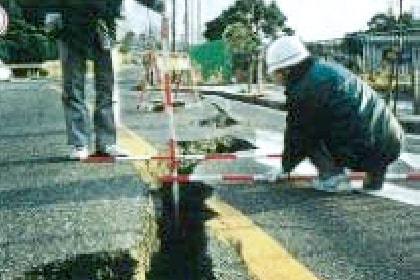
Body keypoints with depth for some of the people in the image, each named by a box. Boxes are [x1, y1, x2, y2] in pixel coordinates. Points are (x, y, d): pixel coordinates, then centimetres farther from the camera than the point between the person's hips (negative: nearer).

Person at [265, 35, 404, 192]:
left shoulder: (301, 91, -9)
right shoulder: (328, 68, 19)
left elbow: (296, 136, 4)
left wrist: (285, 168, 23)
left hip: (363, 153, -8)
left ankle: (333, 176, -4)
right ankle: (375, 173, 20)